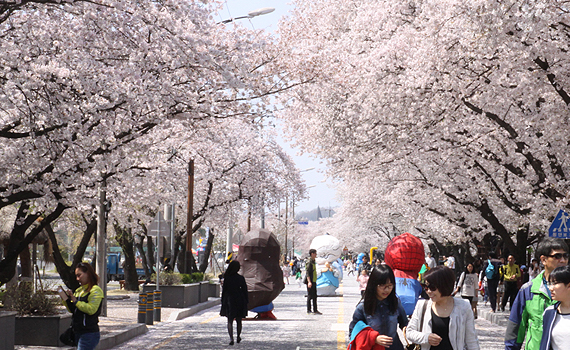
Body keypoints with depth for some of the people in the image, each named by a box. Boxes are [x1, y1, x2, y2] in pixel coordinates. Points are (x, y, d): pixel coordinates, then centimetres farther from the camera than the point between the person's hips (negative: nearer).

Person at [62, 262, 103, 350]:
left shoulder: (96, 290, -9)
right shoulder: (78, 290, 17)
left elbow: (91, 309, -21)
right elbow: (72, 310, 21)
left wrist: (76, 301, -17)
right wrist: (66, 300, 3)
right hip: (78, 332, 9)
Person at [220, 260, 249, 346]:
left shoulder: (227, 278, -9)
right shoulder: (241, 278, -7)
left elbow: (224, 290, -5)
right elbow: (245, 290, -3)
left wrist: (223, 302, 4)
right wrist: (245, 302, 6)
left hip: (229, 301, -1)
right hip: (239, 301, 1)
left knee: (230, 321, 2)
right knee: (238, 321, 18)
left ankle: (231, 338, -16)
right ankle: (238, 337, 32)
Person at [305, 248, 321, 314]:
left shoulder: (313, 262, 16)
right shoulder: (309, 262, -14)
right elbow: (307, 273, -20)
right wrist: (309, 282, -28)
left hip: (313, 281, 9)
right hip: (310, 282, -9)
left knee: (314, 296, 11)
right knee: (310, 296, -5)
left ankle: (315, 310, 16)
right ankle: (308, 310, 0)